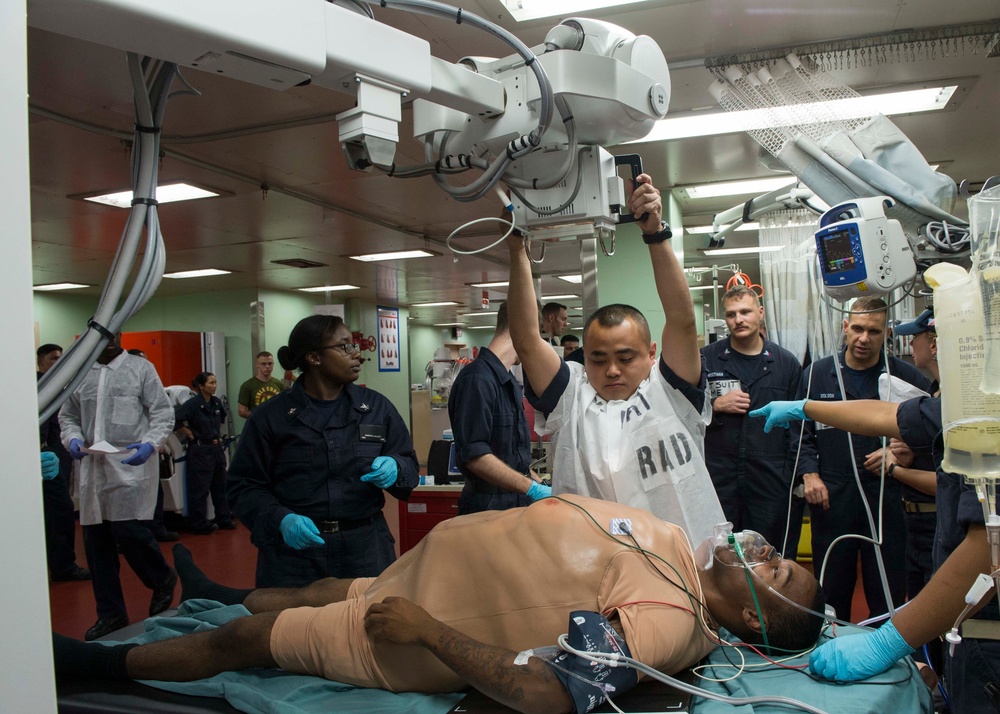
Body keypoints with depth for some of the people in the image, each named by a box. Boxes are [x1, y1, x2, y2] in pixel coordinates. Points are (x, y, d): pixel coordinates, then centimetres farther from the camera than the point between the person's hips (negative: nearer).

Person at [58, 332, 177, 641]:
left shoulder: (141, 368, 3)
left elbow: (163, 413, -1)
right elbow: (67, 416, 17)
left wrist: (150, 443, -16)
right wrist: (74, 439, -3)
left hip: (131, 464, -4)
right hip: (92, 466, 4)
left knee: (129, 531, -11)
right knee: (95, 540, 7)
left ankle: (163, 581, 19)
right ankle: (110, 614, 21)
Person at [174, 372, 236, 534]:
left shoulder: (216, 402, 5)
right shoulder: (193, 403, -15)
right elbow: (175, 421, -22)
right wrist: (190, 435, -15)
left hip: (217, 448, 7)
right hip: (200, 450, -7)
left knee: (220, 485, 14)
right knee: (200, 489, 2)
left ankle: (224, 519, 25)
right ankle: (199, 524, 12)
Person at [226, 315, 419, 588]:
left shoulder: (377, 407, 4)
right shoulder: (271, 416, -2)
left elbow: (409, 465, 9)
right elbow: (243, 486, -1)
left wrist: (394, 468, -14)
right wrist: (280, 520, -18)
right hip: (294, 550, -2)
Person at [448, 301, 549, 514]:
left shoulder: (510, 382, 12)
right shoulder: (478, 379, -19)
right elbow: (473, 455, -24)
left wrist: (538, 483, 9)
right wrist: (533, 489, -23)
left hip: (516, 501, 9)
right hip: (489, 506, -9)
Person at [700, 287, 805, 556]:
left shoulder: (786, 363, 7)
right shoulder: (705, 359, 4)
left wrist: (800, 478, 4)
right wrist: (716, 405, -9)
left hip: (772, 483, 1)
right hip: (717, 480, 0)